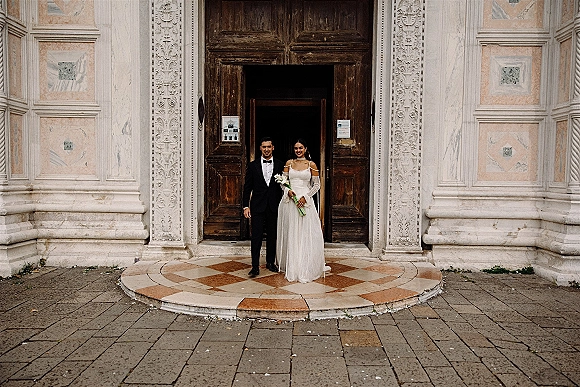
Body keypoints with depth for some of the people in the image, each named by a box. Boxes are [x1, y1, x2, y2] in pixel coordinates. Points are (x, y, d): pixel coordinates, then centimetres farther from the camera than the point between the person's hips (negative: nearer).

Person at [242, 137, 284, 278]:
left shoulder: (280, 165, 4)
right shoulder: (253, 165, 3)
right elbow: (247, 187, 3)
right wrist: (246, 206, -4)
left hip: (274, 207, 1)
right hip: (257, 207, -1)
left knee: (272, 236, 11)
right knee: (256, 237, -2)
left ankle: (270, 262, 25)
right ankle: (255, 266, 4)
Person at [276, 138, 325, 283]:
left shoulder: (311, 164, 3)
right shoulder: (289, 163, 9)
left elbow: (316, 185, 3)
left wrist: (306, 197, -10)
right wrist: (288, 190, -9)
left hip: (305, 201, -2)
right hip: (289, 201, 2)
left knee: (306, 235, -3)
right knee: (290, 234, 7)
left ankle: (305, 269, 7)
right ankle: (290, 268, 19)